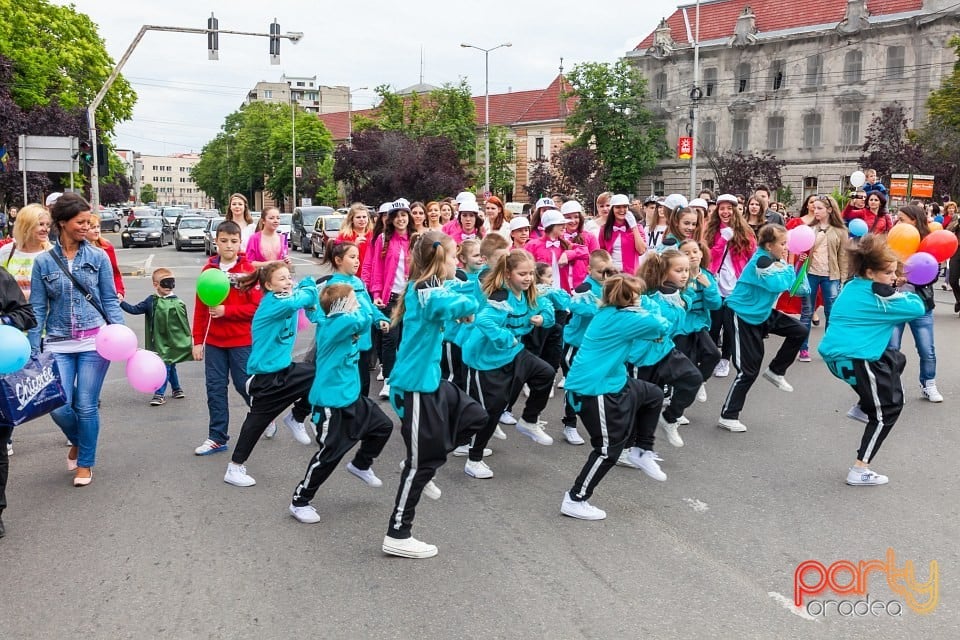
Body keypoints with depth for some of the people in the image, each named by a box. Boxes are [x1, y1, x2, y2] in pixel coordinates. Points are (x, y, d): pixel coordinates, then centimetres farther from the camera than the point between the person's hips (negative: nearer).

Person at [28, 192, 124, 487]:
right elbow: (38, 309, 4)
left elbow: (110, 300, 4)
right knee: (59, 407, -4)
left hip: (95, 341, -1)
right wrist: (33, 350, 1)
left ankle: (85, 462, 22)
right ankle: (77, 441, 30)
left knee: (86, 406, 1)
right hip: (58, 344, 1)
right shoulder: (43, 261, 3)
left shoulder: (98, 257, 2)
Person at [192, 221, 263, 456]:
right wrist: (198, 341, 2)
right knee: (215, 388, 6)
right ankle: (217, 438, 15)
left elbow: (257, 307, -10)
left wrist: (226, 311, -18)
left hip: (241, 341, -3)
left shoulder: (248, 270, -7)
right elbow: (200, 308, 4)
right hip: (213, 342, 3)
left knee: (245, 385, 6)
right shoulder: (208, 270, 2)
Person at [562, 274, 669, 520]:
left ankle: (642, 451, 31)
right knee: (609, 449, -3)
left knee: (653, 395, 21)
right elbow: (661, 326, -18)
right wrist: (643, 307, 1)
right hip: (594, 390, -10)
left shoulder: (608, 313, 8)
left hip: (610, 383, 10)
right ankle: (575, 501, 6)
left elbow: (639, 329, 18)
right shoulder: (622, 318, -19)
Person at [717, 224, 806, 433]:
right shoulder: (761, 261, -22)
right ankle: (727, 416, 2)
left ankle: (776, 371, 19)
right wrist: (788, 269, -15)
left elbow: (791, 285, 4)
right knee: (748, 370, -7)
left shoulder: (775, 260, 3)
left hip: (761, 314, 9)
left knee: (799, 331, 5)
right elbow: (778, 284, -32)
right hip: (741, 316, -9)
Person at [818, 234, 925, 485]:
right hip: (856, 360, -9)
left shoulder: (852, 287, 12)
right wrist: (905, 293, 14)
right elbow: (918, 308, -5)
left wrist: (897, 294, 16)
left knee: (897, 360, 29)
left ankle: (863, 407, 23)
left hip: (835, 355, 9)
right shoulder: (880, 296, -12)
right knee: (887, 410, 6)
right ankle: (859, 471, 4)